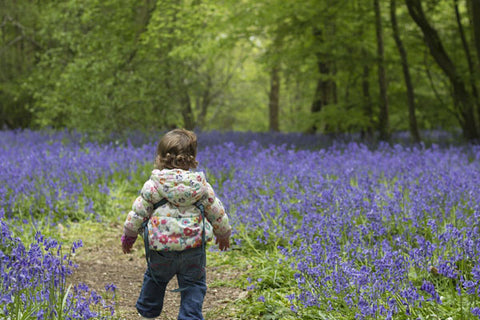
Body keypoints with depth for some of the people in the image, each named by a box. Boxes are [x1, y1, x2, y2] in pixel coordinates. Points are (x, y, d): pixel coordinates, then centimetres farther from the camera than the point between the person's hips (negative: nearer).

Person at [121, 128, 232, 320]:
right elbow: (216, 212, 8)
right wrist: (224, 234, 25)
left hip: (161, 245, 0)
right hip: (193, 246, 0)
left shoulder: (153, 184, -7)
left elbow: (138, 212, -1)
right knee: (193, 286, 10)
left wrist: (128, 235, 15)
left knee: (154, 279, 22)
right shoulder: (201, 185, -1)